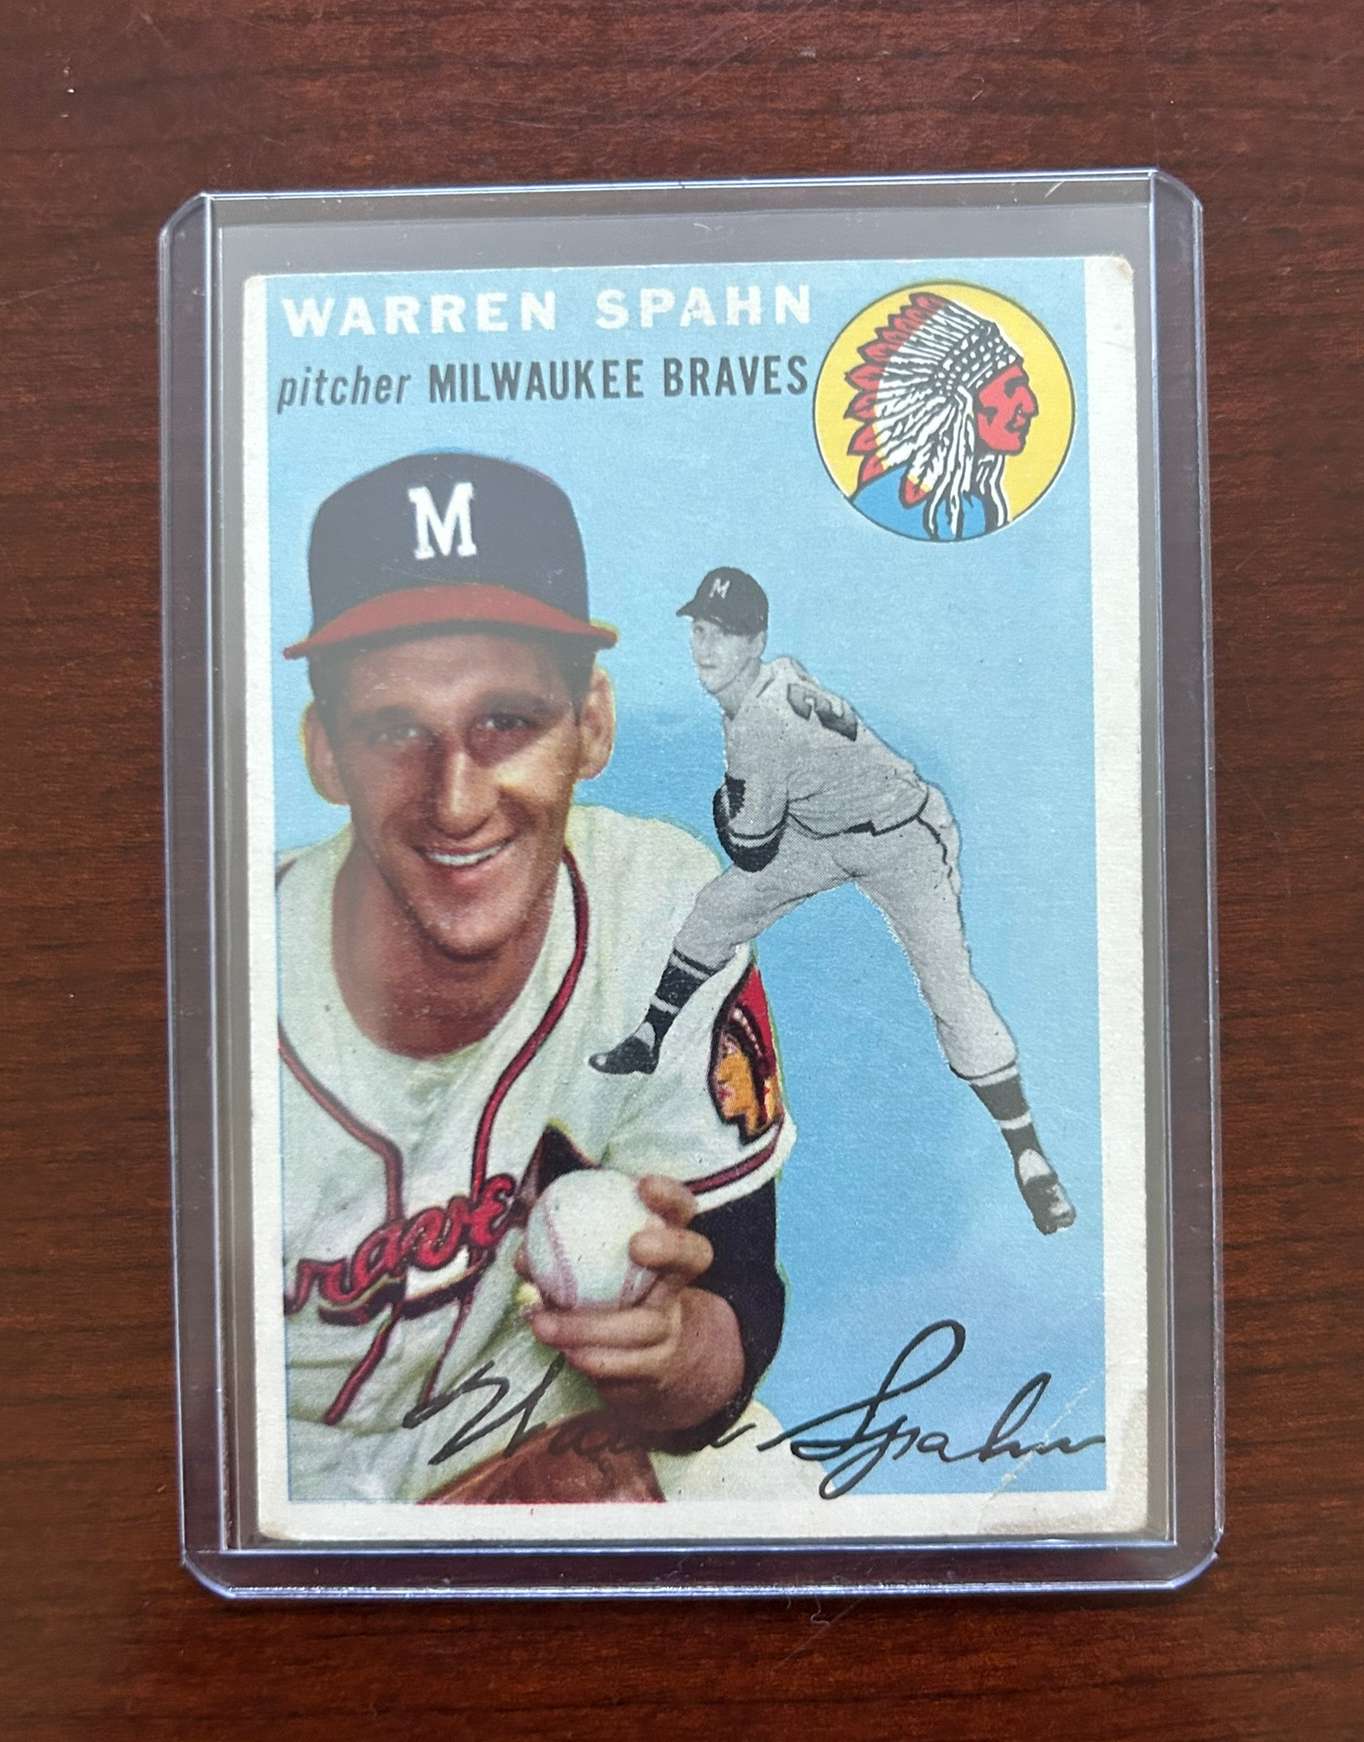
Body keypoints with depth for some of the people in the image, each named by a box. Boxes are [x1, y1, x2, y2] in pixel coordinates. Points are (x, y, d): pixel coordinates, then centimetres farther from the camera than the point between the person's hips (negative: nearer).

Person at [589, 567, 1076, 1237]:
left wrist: (725, 803, -3)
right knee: (716, 910, 8)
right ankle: (647, 1043, 25)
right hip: (822, 830, 9)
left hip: (903, 838, -9)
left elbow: (751, 853, -21)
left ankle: (1030, 1158, -7)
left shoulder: (760, 725, -32)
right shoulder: (779, 674, -7)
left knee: (950, 987, -18)